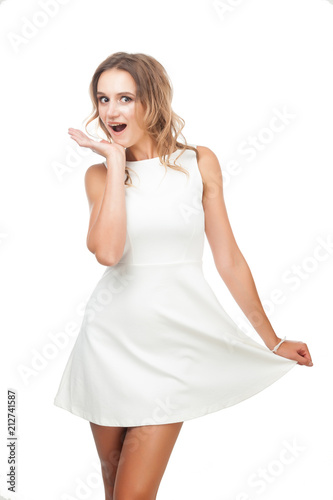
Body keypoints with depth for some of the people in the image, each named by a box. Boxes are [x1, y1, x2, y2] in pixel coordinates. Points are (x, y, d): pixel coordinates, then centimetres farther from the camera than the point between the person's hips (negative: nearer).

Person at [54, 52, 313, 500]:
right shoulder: (100, 174, 2)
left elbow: (228, 257, 4)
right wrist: (117, 162, -11)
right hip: (112, 338, 2)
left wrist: (272, 340, 7)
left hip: (175, 342, -2)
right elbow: (107, 252, -18)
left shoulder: (199, 163, 0)